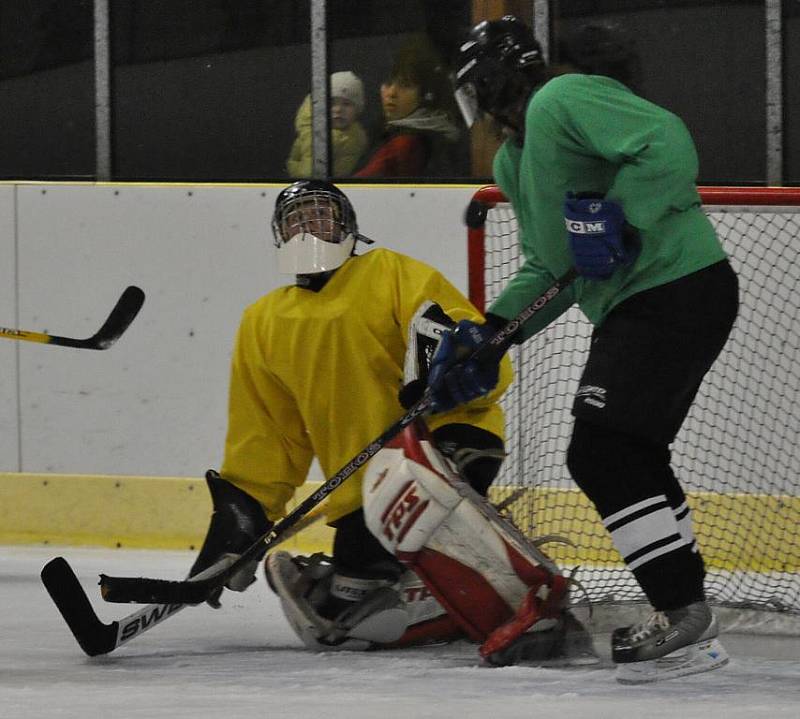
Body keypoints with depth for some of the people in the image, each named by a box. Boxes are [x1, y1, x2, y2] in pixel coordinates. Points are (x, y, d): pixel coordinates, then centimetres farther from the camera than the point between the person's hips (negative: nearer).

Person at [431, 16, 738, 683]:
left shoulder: (563, 102, -12)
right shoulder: (513, 159, 21)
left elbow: (667, 144, -25)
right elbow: (549, 267, 22)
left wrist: (616, 217, -30)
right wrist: (490, 332, 10)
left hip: (679, 289, -11)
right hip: (633, 307, 11)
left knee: (601, 453, -14)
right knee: (630, 456, 17)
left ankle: (684, 617, -13)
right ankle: (687, 614, 24)